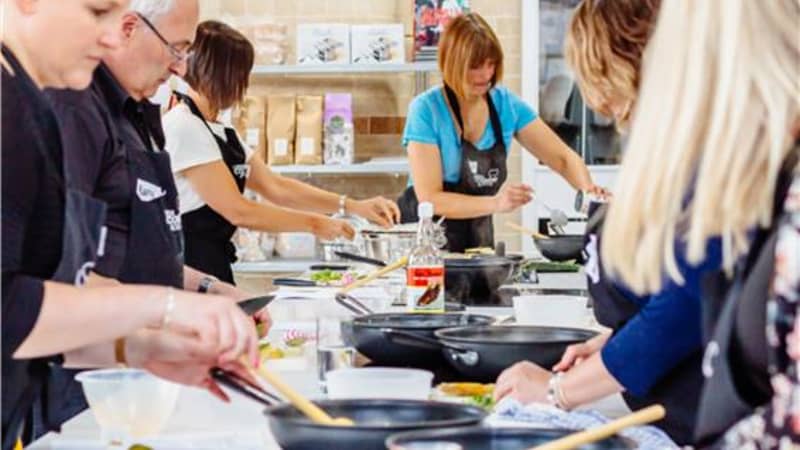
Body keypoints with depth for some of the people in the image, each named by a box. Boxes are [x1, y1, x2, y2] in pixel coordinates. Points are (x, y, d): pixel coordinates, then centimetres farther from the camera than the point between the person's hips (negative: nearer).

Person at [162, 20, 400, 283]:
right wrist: (314, 223, -6)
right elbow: (238, 211, -16)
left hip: (214, 268, 9)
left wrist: (353, 207, 7)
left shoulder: (219, 132, 15)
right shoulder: (183, 127, -14)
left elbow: (275, 187, 15)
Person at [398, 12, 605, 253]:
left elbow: (563, 157, 2)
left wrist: (589, 190, -19)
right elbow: (429, 198, -18)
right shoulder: (426, 110, -14)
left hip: (477, 235, 4)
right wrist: (495, 203, -30)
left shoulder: (506, 104, 0)